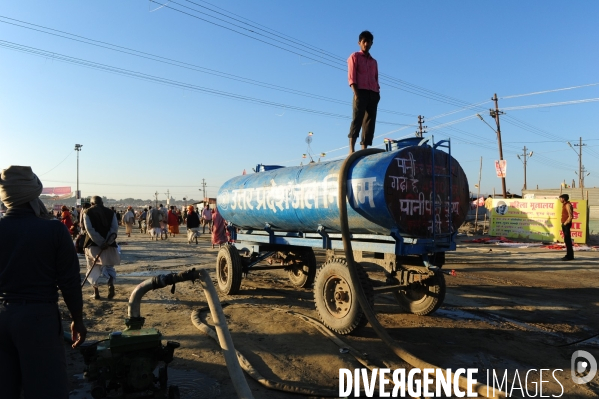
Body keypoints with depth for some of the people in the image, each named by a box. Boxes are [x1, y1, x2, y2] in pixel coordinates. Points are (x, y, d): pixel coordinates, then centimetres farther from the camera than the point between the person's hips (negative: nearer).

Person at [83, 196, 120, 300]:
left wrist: (101, 243, -14)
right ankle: (111, 283, -12)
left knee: (93, 268, 13)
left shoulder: (88, 213, 3)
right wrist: (107, 242, -13)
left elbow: (90, 230, -10)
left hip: (93, 244, -1)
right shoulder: (111, 212, 7)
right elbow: (115, 229, -7)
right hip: (109, 245, 1)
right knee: (109, 266, 16)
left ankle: (96, 292, 11)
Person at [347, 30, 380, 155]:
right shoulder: (355, 57, 10)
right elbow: (351, 76, -1)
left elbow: (376, 78, 22)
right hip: (361, 92, -6)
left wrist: (377, 92, 5)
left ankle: (364, 149, -3)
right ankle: (351, 149, -22)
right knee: (357, 119, -16)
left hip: (373, 94, 6)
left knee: (370, 121, -2)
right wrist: (356, 93, -14)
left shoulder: (374, 61, 26)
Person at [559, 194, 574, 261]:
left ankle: (570, 256, -4)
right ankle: (569, 255, 16)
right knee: (566, 240, 11)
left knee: (567, 240, -8)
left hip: (566, 224, -10)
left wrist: (566, 223, -14)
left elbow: (570, 216, -20)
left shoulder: (568, 205, -14)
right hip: (564, 224, 10)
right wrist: (563, 223, 12)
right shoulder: (564, 205, 16)